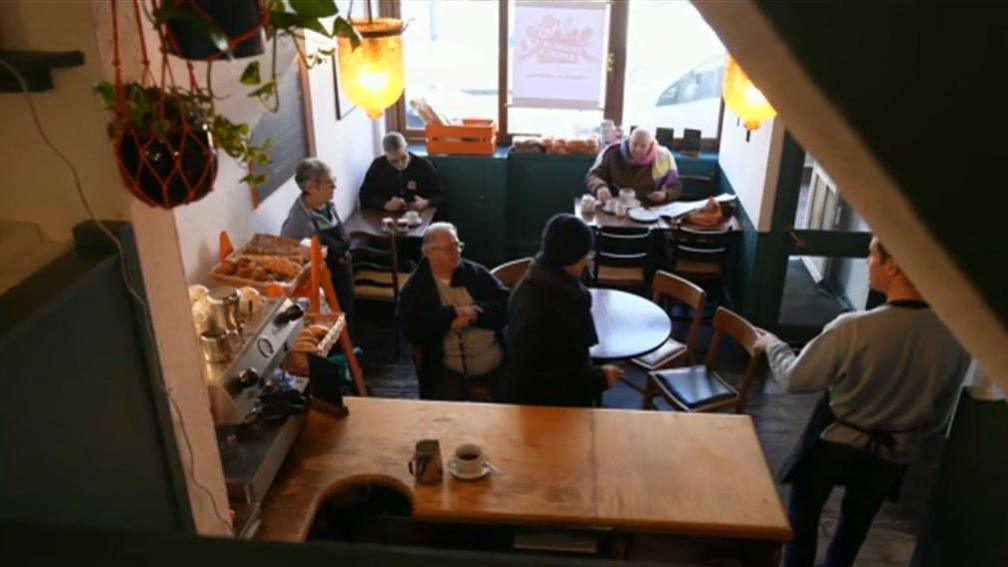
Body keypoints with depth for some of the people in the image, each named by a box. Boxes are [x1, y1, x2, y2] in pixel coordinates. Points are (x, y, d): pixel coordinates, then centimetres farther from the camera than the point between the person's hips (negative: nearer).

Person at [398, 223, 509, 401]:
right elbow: (413, 331, -9)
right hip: (451, 370, -2)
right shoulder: (414, 289, 4)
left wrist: (473, 314, -16)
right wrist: (453, 314, -15)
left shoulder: (477, 273, 10)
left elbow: (507, 305, 1)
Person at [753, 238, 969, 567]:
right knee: (856, 521, 28)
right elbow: (941, 411, -3)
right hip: (893, 455, 4)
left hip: (834, 445, -4)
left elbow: (794, 379, -16)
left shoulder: (853, 330, -31)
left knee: (804, 514, 23)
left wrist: (772, 345, 4)